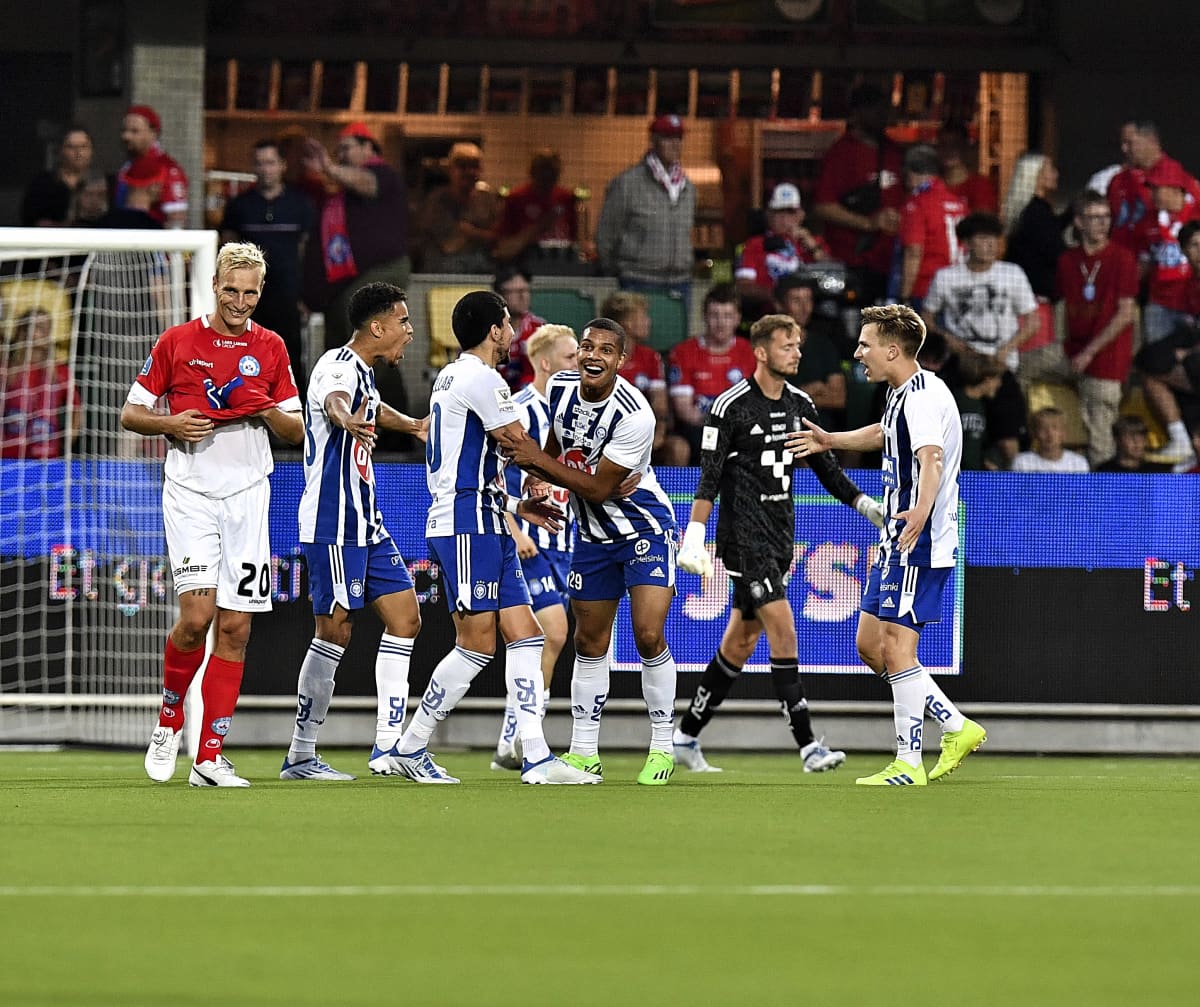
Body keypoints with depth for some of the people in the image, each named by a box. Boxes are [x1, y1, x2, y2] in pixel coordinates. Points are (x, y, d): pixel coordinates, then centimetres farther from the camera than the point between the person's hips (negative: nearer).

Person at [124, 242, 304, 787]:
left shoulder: (270, 348, 8)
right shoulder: (176, 342, 2)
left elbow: (297, 431, 12)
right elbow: (130, 413, 7)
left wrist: (266, 409, -9)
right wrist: (171, 424, -13)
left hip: (248, 495, 3)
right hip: (190, 491, -3)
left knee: (235, 628, -1)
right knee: (197, 613, -17)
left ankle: (210, 756, 2)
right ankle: (169, 718, 8)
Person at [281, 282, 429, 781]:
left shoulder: (362, 370, 15)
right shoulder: (339, 367, -16)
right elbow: (333, 401, -42)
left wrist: (412, 425, 56)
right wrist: (348, 420, -64)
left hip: (366, 524, 10)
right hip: (334, 525, -10)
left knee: (404, 618, 7)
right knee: (335, 631, -8)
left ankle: (387, 746, 8)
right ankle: (301, 754, 0)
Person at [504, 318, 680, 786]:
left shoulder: (634, 415, -27)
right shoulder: (559, 387, -6)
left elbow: (598, 488, -24)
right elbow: (555, 451, 11)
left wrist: (541, 461, -23)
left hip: (644, 529, -6)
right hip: (593, 533, 6)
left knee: (648, 636, -16)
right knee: (589, 642, 9)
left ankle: (662, 747, -3)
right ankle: (584, 753, 16)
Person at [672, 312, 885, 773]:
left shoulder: (800, 404, 10)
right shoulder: (730, 406, -11)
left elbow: (826, 466, 18)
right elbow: (709, 477, -13)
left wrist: (864, 504, 10)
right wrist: (694, 537, -20)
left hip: (780, 535, 8)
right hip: (745, 537, -8)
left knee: (741, 641, 11)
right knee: (783, 631, -15)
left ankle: (686, 736, 21)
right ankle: (807, 744, -17)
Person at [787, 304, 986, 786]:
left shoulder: (924, 396, -18)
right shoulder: (902, 394, 14)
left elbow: (932, 459, -36)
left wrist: (921, 512, -53)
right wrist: (832, 440, 47)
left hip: (920, 542, -11)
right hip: (898, 541, 11)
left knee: (897, 648, -10)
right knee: (869, 644, 12)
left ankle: (908, 764, -6)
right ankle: (957, 728, 17)